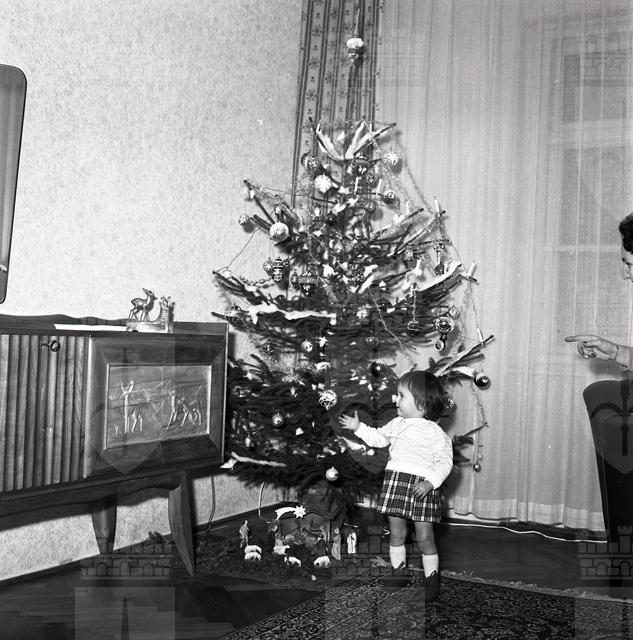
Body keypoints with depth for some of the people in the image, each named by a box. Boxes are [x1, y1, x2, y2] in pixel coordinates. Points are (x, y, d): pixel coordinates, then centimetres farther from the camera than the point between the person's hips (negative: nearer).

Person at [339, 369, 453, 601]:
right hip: (395, 480, 6)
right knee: (396, 533, 10)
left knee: (424, 536, -2)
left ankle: (432, 577, 12)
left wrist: (430, 483, -20)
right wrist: (359, 427, 17)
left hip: (422, 485, -6)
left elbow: (445, 461, -9)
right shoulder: (397, 424, 12)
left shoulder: (434, 432, -7)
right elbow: (378, 438, 27)